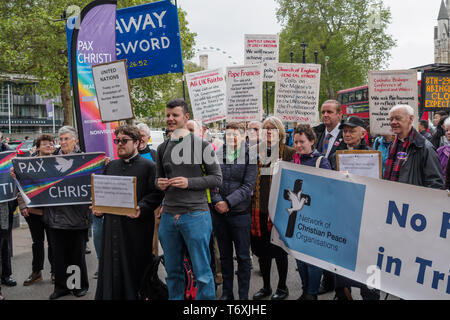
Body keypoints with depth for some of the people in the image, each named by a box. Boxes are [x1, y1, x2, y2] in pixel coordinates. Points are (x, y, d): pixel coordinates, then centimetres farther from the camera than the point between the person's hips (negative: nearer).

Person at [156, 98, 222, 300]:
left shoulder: (202, 145, -2)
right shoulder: (162, 149, 13)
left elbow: (217, 178, -2)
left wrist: (189, 183, -14)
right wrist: (160, 184, 1)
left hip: (196, 215, -5)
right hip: (168, 215, 5)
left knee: (202, 273, 1)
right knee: (173, 271, 13)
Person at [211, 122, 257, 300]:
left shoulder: (249, 156, -4)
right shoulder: (216, 155, 4)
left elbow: (248, 186, -9)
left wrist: (228, 202, -15)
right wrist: (217, 201, -12)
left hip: (240, 213, -3)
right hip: (218, 212, 3)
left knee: (243, 257, 6)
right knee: (225, 255, 14)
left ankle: (243, 295, 17)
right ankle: (226, 293, 27)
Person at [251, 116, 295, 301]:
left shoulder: (288, 153, -1)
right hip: (259, 207, 4)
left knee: (279, 248, 4)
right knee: (262, 249, 11)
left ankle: (282, 287, 21)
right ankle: (266, 287, 26)